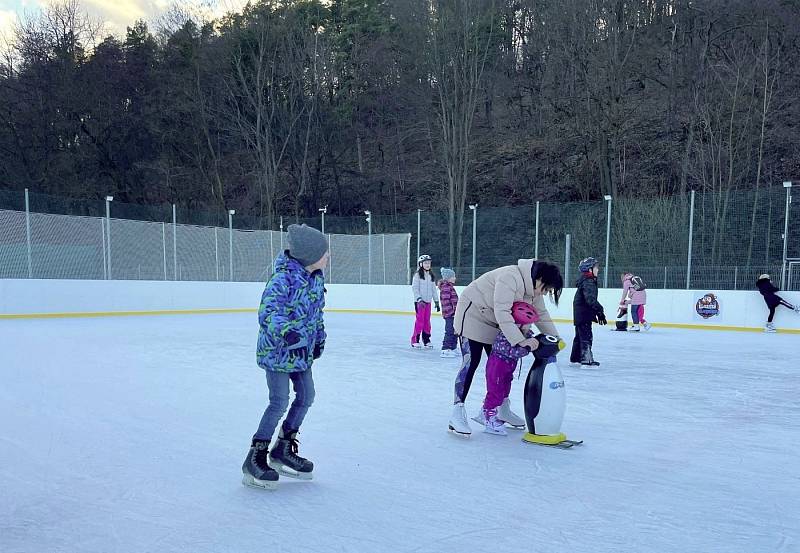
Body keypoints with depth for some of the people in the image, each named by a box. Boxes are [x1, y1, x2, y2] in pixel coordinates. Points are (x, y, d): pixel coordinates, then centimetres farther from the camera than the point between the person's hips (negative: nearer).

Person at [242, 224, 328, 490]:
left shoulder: (316, 277, 3)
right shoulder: (283, 278, -24)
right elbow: (268, 311, -31)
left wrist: (319, 338, 18)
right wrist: (285, 331, -47)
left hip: (301, 350, 9)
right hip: (276, 349, -9)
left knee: (306, 397, 12)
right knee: (279, 403, -8)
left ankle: (283, 451, 28)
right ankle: (254, 460, 7)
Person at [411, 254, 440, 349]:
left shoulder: (431, 276, 13)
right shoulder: (417, 275, -5)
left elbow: (434, 289, 17)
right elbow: (414, 288, -10)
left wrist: (437, 301, 14)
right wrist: (419, 299, -19)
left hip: (428, 301, 5)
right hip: (419, 301, -5)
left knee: (427, 321, 6)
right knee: (419, 320, -7)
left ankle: (426, 340, 14)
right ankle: (415, 340, 0)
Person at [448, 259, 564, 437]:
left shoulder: (533, 288, -3)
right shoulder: (510, 277, -32)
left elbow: (541, 315, 5)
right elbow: (502, 312, -39)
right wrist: (521, 340, -42)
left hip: (494, 324, 9)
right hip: (473, 314, -9)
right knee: (470, 363, -13)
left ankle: (502, 409, 22)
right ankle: (458, 412, -10)